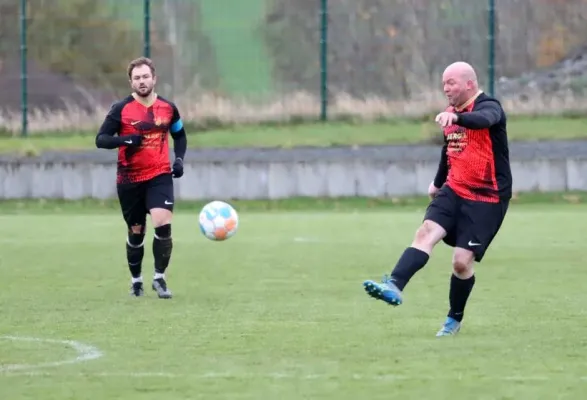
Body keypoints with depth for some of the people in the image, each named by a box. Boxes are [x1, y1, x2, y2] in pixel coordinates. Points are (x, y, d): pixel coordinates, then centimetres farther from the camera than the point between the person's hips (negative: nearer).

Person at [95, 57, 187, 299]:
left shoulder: (168, 108, 2)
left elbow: (179, 135, 19)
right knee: (136, 232, 9)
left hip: (160, 176, 1)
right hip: (129, 179, -1)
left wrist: (179, 159, 3)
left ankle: (159, 278, -7)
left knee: (163, 225, -19)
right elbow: (101, 139, -7)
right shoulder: (121, 109, -6)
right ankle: (136, 280, 29)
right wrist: (124, 140, -24)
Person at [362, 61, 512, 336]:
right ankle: (394, 287, -32)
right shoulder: (450, 114, 10)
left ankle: (455, 320, 12)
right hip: (454, 191, 7)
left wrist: (456, 118, -59)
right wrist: (438, 182, 37)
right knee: (426, 232, -18)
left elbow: (483, 119, -40)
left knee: (462, 261, -9)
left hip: (487, 199, -7)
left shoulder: (488, 106, -14)